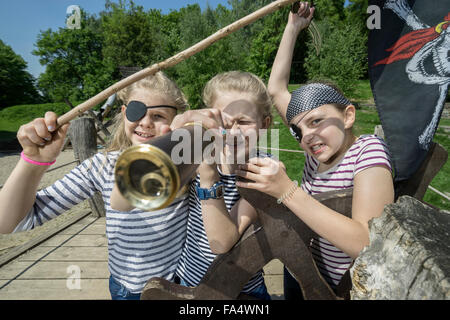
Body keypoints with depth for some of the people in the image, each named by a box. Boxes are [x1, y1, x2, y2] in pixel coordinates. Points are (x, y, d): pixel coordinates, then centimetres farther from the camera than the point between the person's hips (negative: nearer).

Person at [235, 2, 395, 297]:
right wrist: (293, 28, 0)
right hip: (310, 275, 5)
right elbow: (276, 90, -1)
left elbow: (369, 245, -32)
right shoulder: (316, 148, -7)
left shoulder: (369, 149, -22)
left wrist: (286, 190, -38)